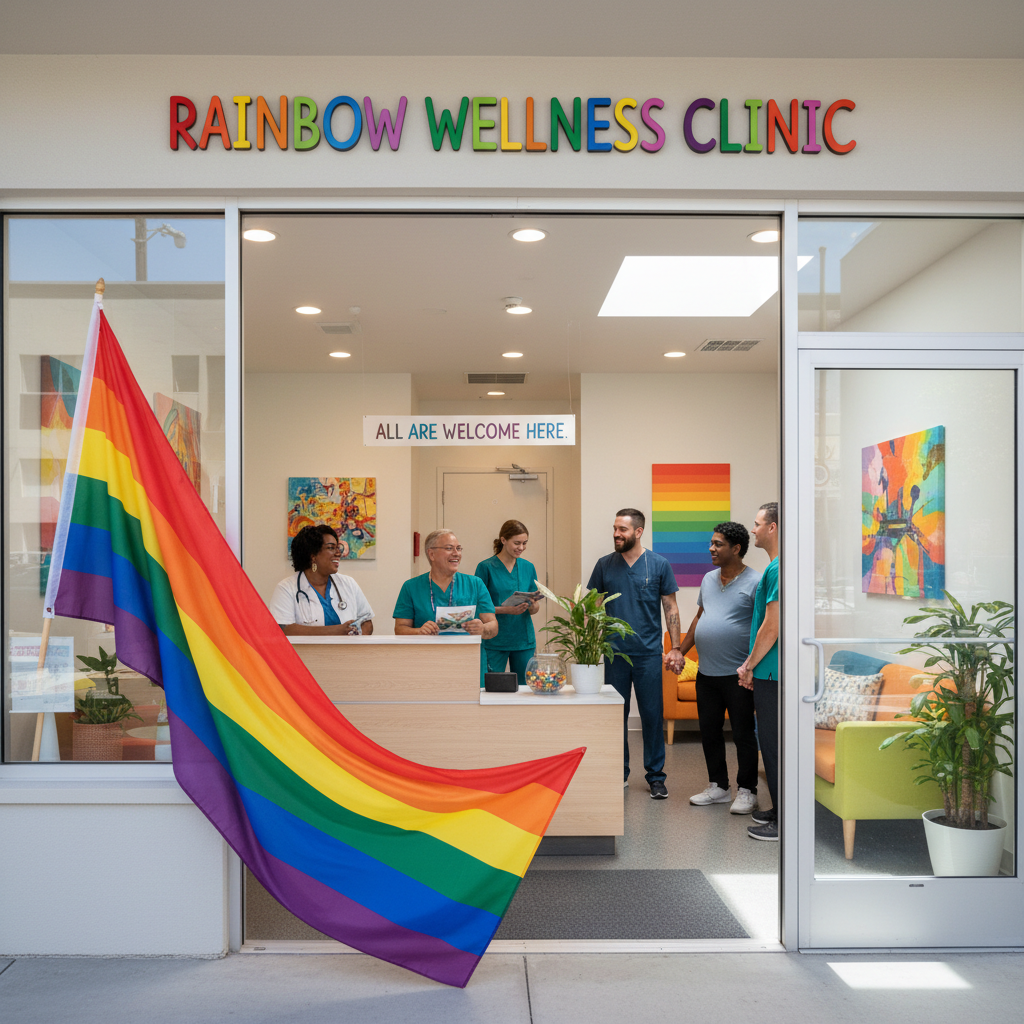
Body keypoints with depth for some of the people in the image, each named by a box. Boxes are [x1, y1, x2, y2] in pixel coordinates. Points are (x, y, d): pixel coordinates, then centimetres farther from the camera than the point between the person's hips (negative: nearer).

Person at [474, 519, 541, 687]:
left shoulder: (528, 567, 9)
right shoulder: (486, 567, -5)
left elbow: (535, 609, 11)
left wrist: (532, 605, -12)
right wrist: (506, 610, -19)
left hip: (524, 639, 4)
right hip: (494, 641, -4)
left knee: (523, 686, 7)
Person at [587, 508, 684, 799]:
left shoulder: (659, 565, 0)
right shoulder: (605, 565, 4)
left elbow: (670, 608, 3)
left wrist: (675, 648, -3)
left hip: (649, 654, -2)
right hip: (615, 653, 2)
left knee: (652, 715, 3)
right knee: (616, 715, 9)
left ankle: (656, 777, 15)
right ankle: (619, 774, 22)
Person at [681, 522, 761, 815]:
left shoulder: (754, 582, -9)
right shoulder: (708, 579, 12)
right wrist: (680, 651, 19)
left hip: (738, 674, -7)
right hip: (706, 673, 7)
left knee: (743, 734, 3)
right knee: (709, 731, 12)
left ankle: (747, 791, 15)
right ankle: (718, 786, 25)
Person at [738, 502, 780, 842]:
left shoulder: (777, 570, -18)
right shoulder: (775, 568, 14)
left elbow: (771, 626, -21)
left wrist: (749, 666, -11)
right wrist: (752, 664, 18)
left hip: (771, 674, -10)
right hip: (772, 672, 10)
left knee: (774, 746, -3)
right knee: (772, 743, 17)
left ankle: (784, 824, 5)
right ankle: (780, 810, 27)